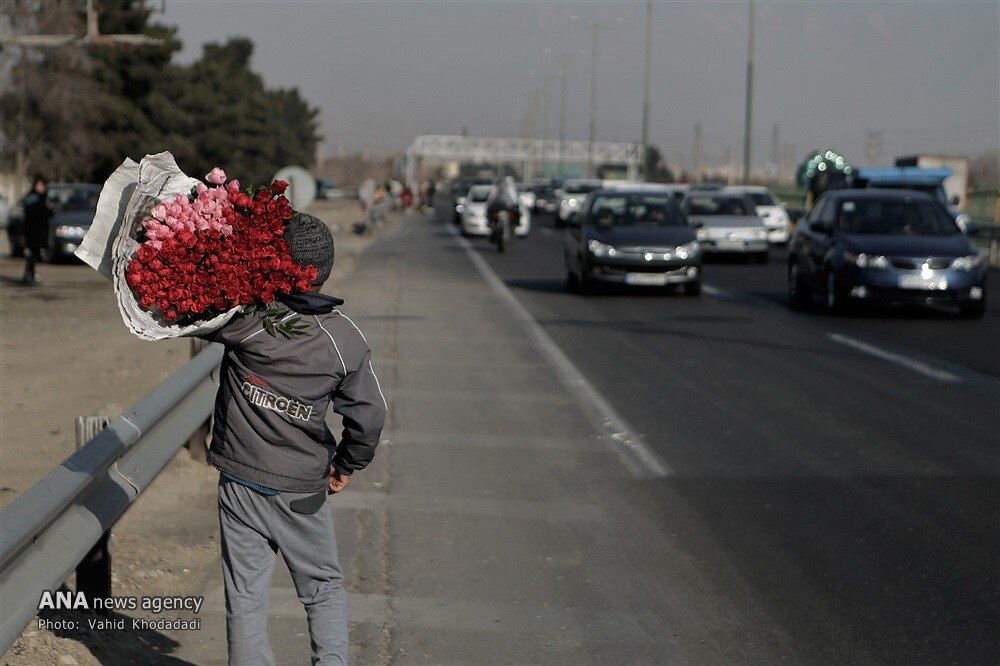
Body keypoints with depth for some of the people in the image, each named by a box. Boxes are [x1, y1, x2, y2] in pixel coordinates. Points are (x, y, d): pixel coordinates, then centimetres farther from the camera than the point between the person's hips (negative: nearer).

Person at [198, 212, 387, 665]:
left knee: (245, 594, 8)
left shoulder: (249, 318, -17)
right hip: (303, 489, 1)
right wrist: (347, 464, 14)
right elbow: (368, 415, -1)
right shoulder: (345, 338, -7)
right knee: (324, 587, 17)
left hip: (241, 481, -1)